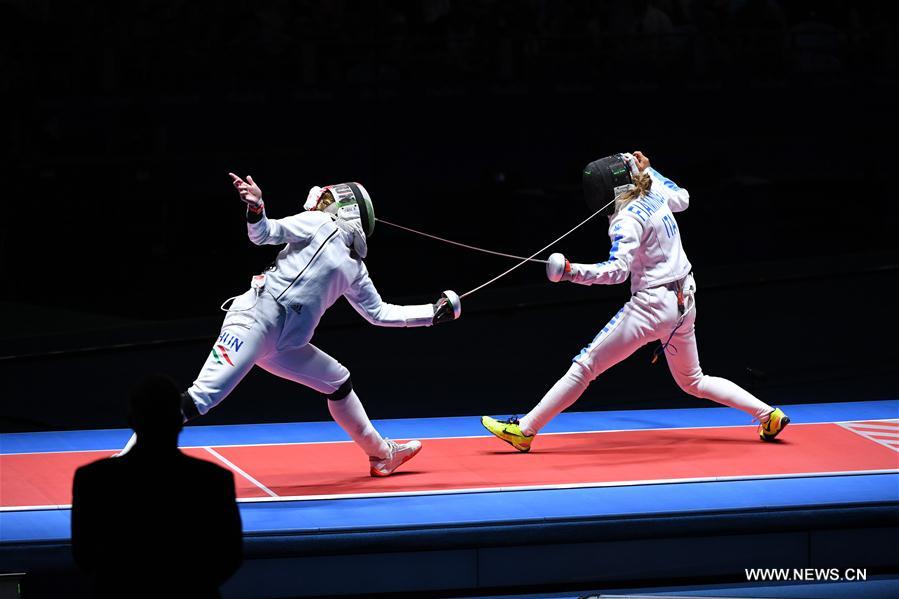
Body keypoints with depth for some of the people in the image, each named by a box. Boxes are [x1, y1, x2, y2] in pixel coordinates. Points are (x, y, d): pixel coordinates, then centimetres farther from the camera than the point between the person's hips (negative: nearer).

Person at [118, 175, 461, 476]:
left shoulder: (353, 268, 25)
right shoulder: (319, 225, 6)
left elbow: (380, 314, 31)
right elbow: (265, 234, -6)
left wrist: (434, 313, 28)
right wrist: (255, 208, -27)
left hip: (283, 343, 8)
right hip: (255, 319, -8)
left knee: (339, 382, 22)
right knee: (200, 400, -21)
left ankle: (381, 455, 39)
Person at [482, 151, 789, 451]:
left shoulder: (627, 220, -16)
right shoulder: (654, 194, 5)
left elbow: (619, 269, -31)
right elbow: (683, 199, 29)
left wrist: (573, 272, -42)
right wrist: (647, 170, 33)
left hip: (653, 304, -8)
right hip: (683, 302, 8)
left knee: (584, 366, -4)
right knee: (692, 381, 25)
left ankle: (524, 430, -3)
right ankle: (769, 414, 18)